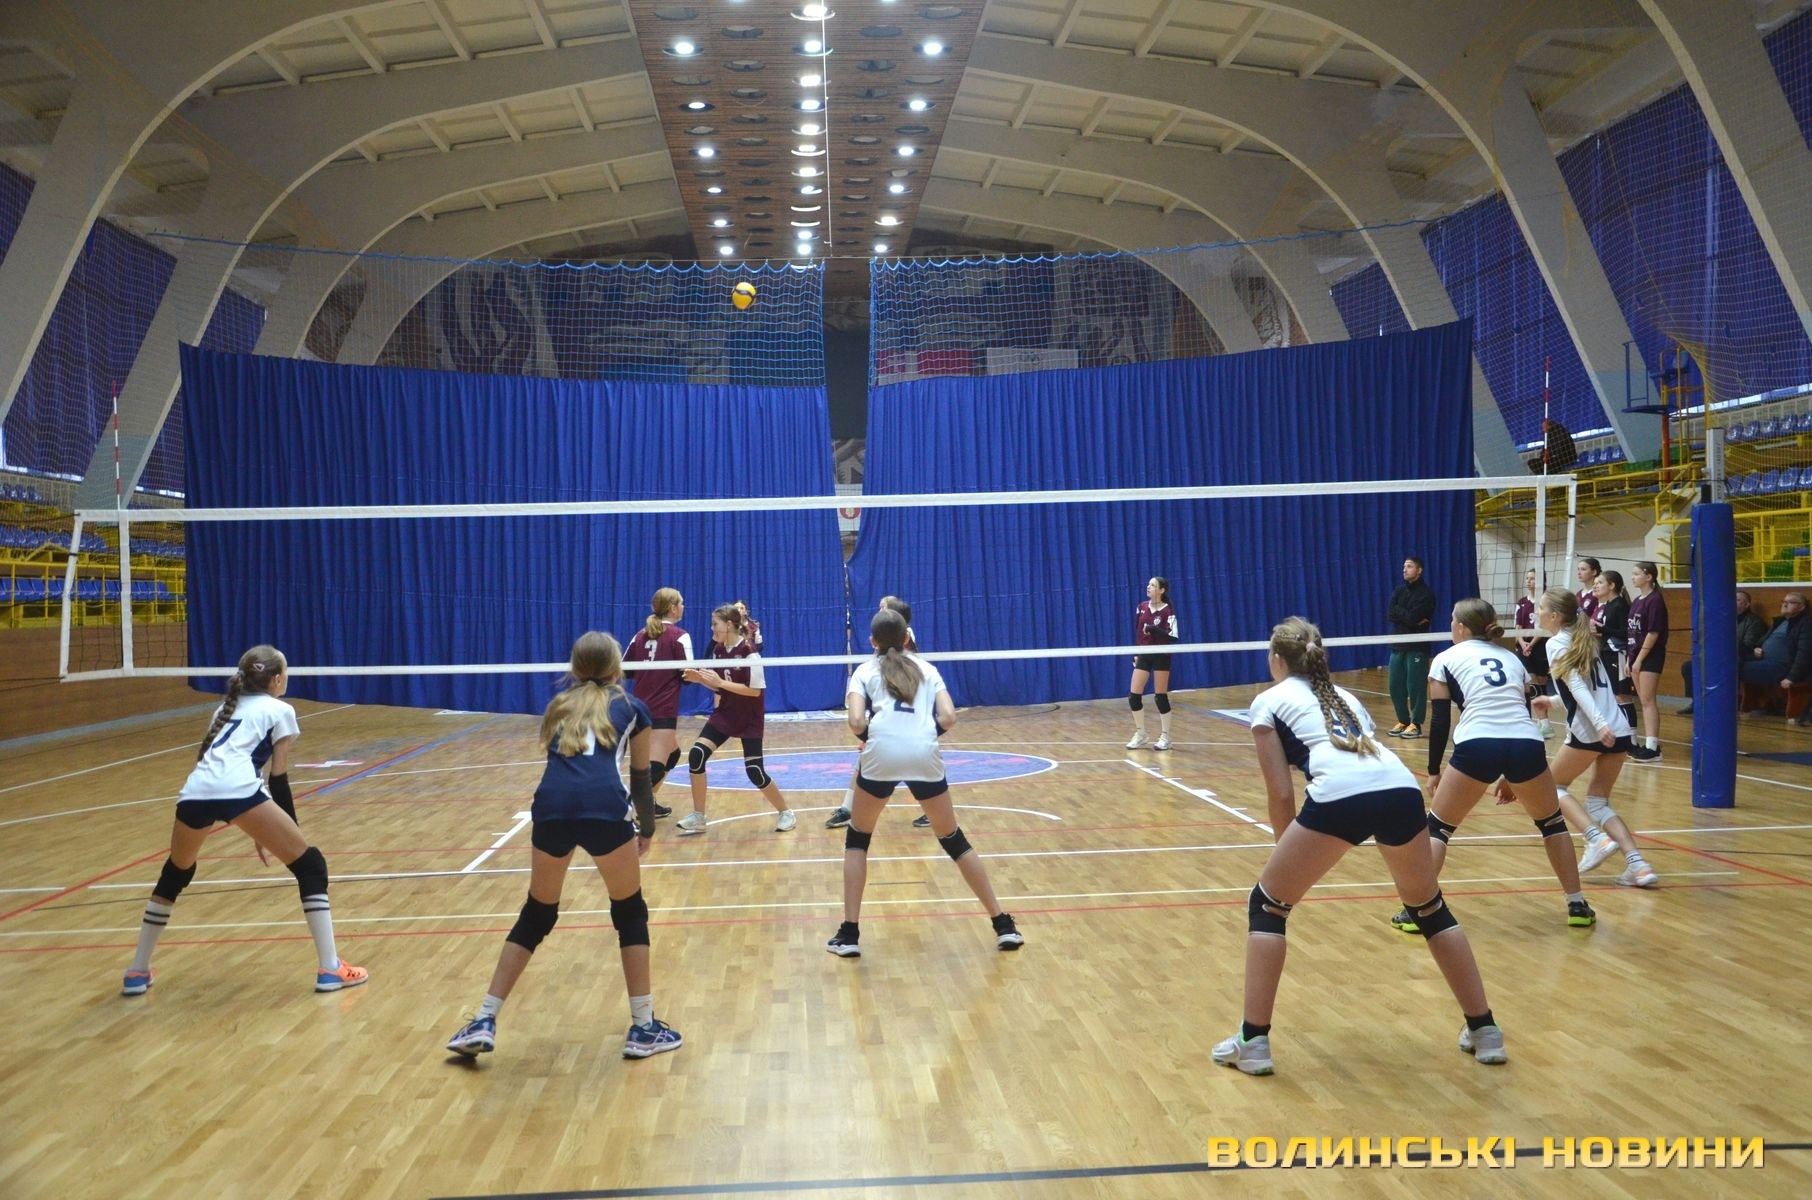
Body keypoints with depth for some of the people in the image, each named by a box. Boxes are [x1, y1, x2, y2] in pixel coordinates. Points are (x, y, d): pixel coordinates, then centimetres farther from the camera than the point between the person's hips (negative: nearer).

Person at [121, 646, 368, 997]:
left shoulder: (227, 707, 35)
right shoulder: (280, 710, 18)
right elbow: (278, 780, 12)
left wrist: (259, 829, 42)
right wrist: (292, 832, 20)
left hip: (195, 792, 6)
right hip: (235, 792, -6)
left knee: (175, 873, 33)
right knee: (310, 865, 8)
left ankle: (137, 973, 35)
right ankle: (330, 969, 3)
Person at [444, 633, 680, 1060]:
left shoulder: (560, 704, 30)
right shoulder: (632, 708, 22)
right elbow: (641, 778, 27)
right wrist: (647, 831, 41)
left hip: (550, 806, 3)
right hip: (605, 808, -3)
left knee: (535, 915, 22)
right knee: (630, 913, 16)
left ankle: (483, 1023, 20)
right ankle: (643, 1029, 17)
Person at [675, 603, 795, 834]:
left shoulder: (749, 651, -20)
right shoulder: (718, 649, 1)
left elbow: (755, 690, -22)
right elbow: (719, 687, 10)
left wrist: (721, 682, -26)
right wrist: (700, 679, -9)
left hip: (750, 718, -6)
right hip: (725, 713, 6)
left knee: (754, 771, -6)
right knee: (696, 755, -9)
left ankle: (786, 813, 17)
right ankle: (697, 817, 1)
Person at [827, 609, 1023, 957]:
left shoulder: (865, 670, 18)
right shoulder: (926, 668, 23)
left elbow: (856, 722, 0)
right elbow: (948, 717, 7)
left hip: (882, 754, -2)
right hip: (925, 754, 2)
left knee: (857, 837, 19)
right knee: (953, 839, 18)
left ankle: (849, 934, 13)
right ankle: (1004, 926, 17)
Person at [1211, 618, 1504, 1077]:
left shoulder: (1270, 700, 20)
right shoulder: (1343, 695, 35)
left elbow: (1281, 793, 13)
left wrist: (1290, 856, 24)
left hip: (1340, 795, -5)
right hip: (1401, 788, 5)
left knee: (1267, 904, 14)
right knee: (1430, 907, 29)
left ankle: (1252, 1042, 12)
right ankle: (1484, 1030, 33)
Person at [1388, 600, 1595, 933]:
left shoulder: (1446, 659, 16)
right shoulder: (1511, 658, 28)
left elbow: (1440, 720, 9)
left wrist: (1433, 771, 18)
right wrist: (1513, 775, 34)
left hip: (1477, 746, -3)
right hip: (1526, 745, 4)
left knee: (1437, 827, 14)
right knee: (1552, 822, 29)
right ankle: (1578, 906, 28)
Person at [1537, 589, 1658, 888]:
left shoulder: (1556, 644, -2)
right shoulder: (1584, 640, 19)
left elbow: (1576, 685, -16)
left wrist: (1599, 723, -27)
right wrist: (1553, 701, 41)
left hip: (1590, 733, -7)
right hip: (1619, 731, 7)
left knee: (1552, 786, 14)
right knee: (1598, 802, 15)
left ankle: (1597, 838, -5)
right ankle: (1638, 864, -2)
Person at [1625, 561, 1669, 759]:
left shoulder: (1655, 600, -12)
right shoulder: (1636, 601, 13)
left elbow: (1653, 633, -16)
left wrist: (1639, 659, -17)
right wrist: (1630, 658, 14)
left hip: (1650, 656, -8)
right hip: (1636, 655, 8)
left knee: (1647, 700, -9)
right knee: (1643, 701, 11)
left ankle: (1652, 747, -9)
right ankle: (1648, 743, 16)